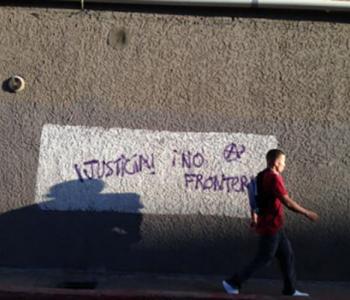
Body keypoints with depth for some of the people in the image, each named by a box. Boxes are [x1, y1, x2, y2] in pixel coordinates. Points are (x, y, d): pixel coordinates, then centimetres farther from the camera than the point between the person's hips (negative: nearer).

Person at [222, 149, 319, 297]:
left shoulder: (261, 176, 9)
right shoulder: (274, 178, -21)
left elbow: (255, 196, 19)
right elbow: (288, 202, -24)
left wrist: (254, 217, 27)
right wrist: (307, 213, -15)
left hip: (273, 225, 10)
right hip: (271, 226, -10)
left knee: (287, 255, 14)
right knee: (263, 259, 0)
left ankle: (290, 290, 21)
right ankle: (233, 282, 5)